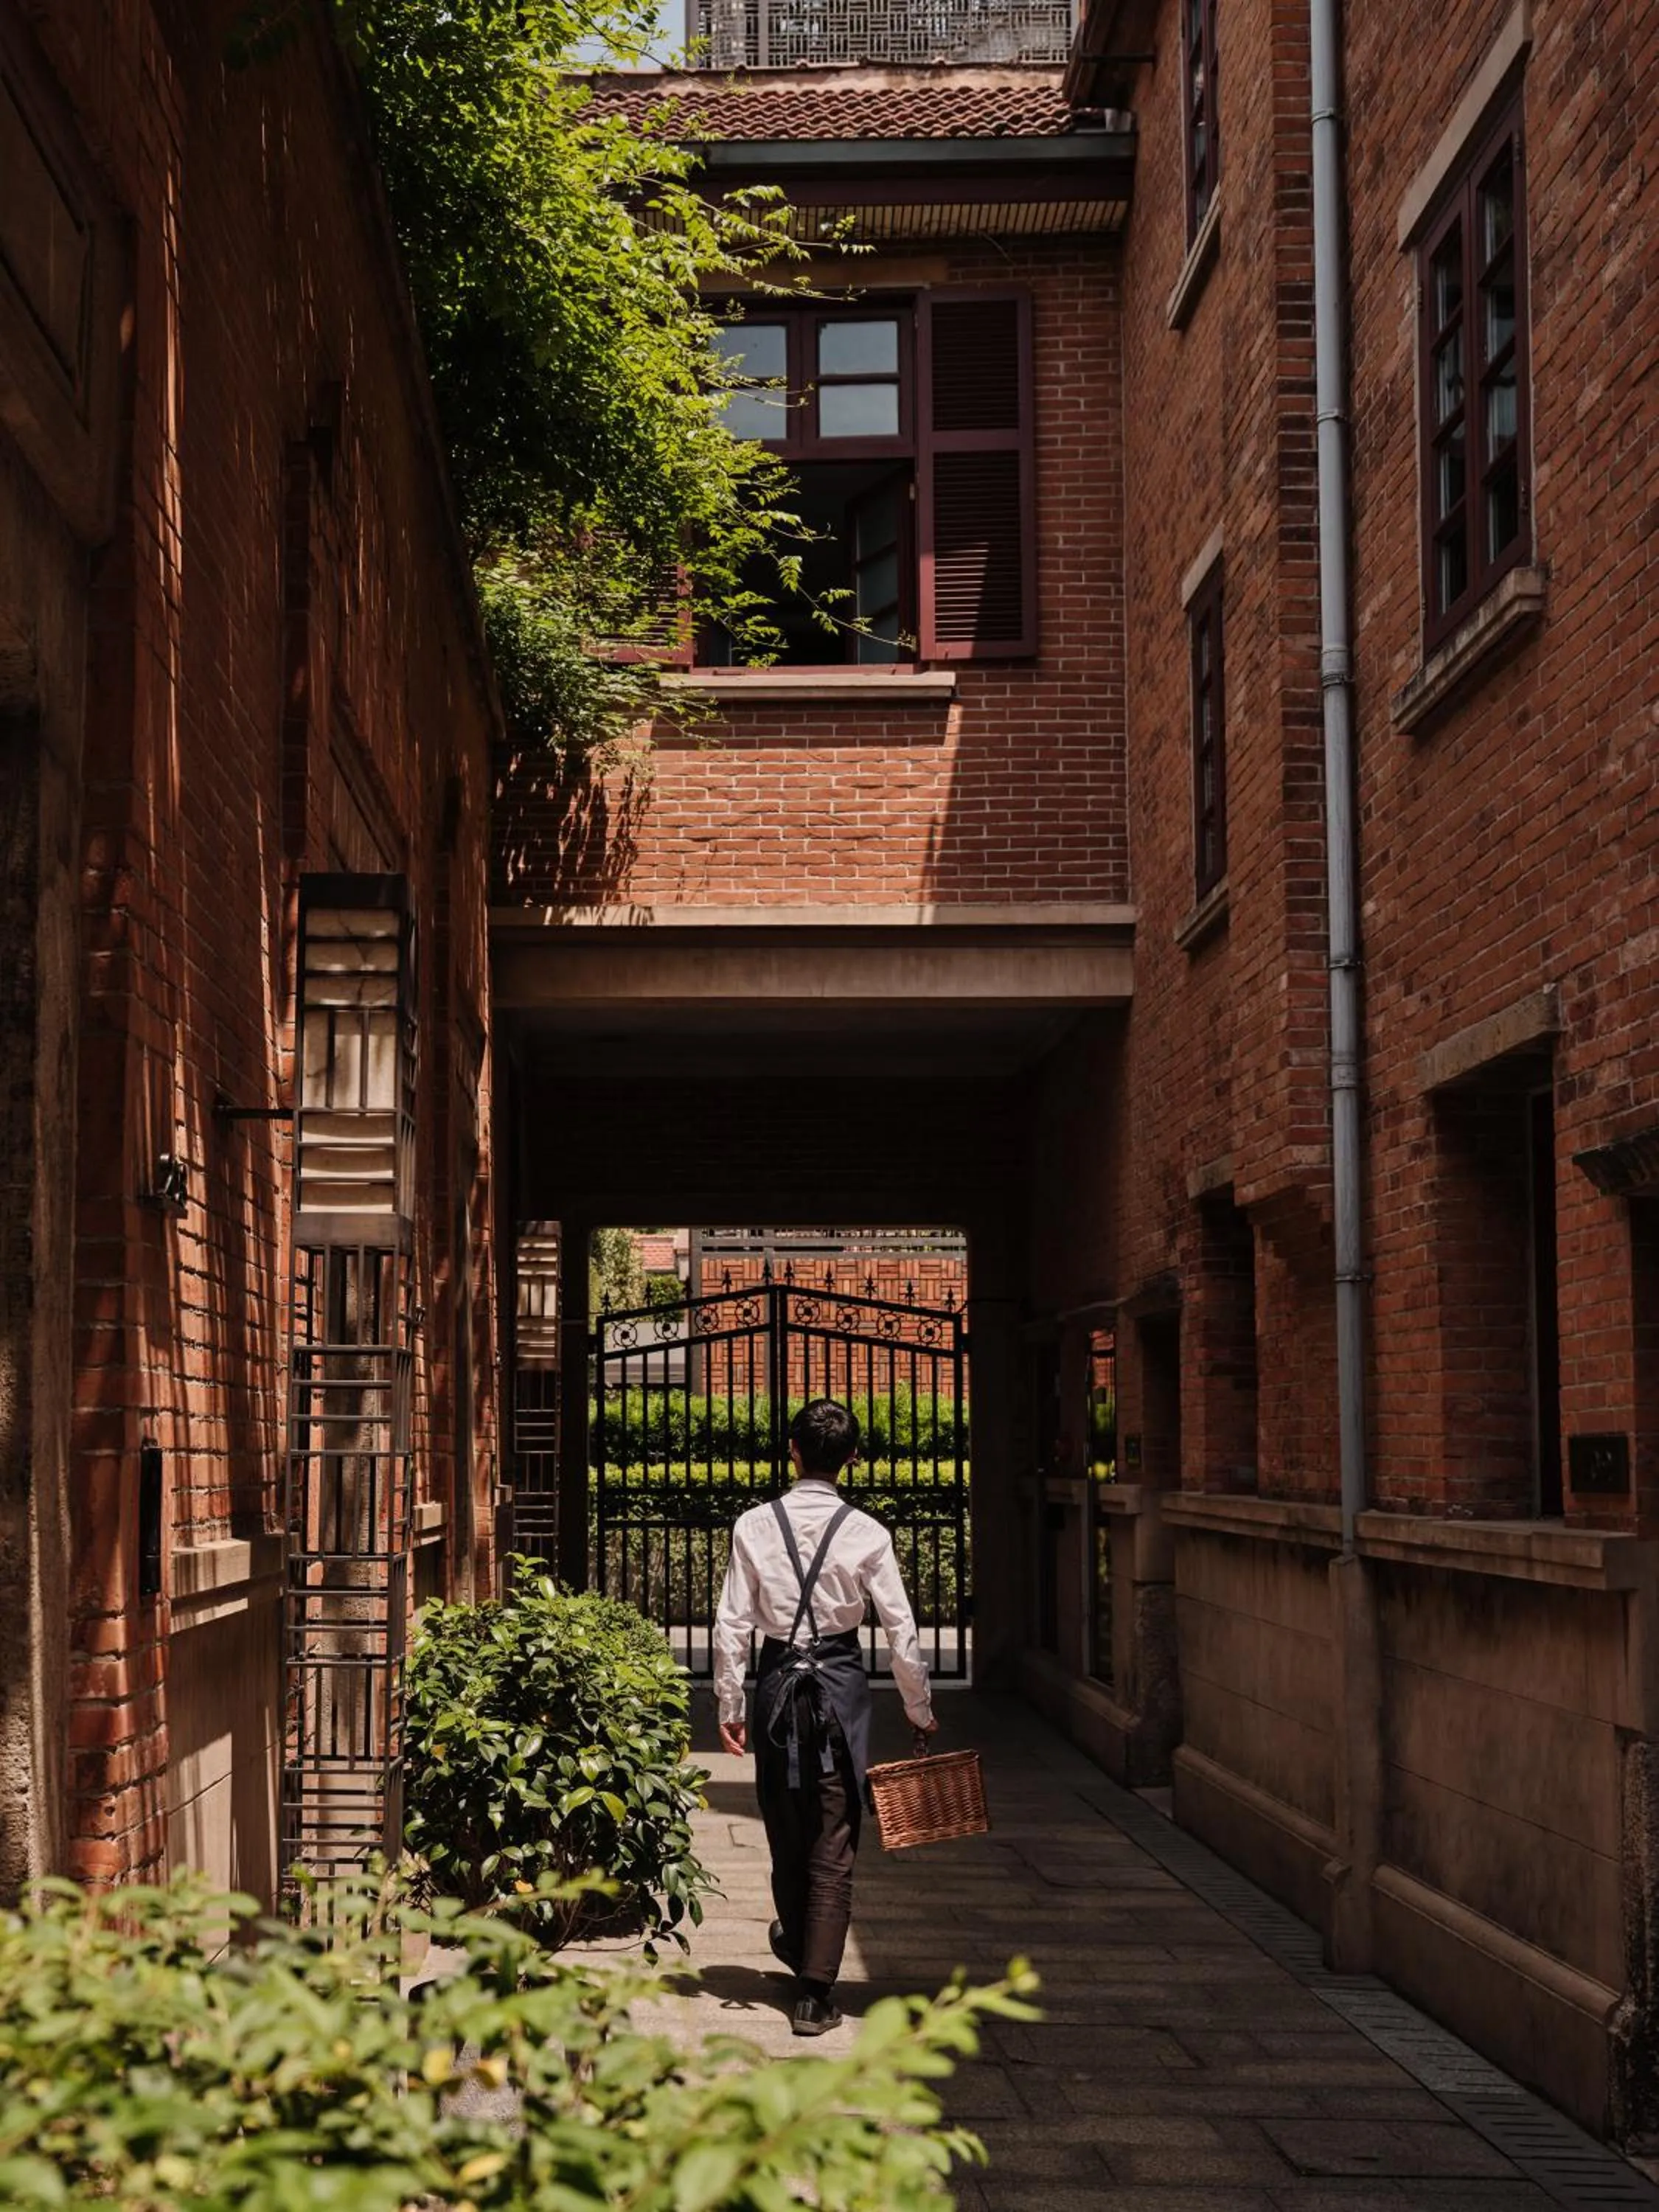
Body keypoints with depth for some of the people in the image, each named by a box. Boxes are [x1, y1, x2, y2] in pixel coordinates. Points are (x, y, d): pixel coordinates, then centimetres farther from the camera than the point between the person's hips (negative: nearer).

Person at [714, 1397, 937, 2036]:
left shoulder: (755, 1526, -4)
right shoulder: (865, 1533, -6)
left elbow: (732, 1623, -3)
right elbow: (900, 1630, -4)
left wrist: (729, 1704, 6)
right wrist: (919, 1709, 8)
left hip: (777, 1682, 2)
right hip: (842, 1684, -2)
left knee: (786, 1828, 19)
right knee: (833, 1844, 2)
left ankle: (799, 1943, 43)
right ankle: (815, 1992, 0)